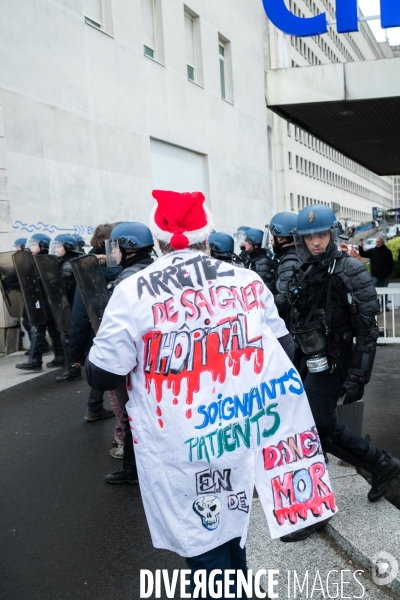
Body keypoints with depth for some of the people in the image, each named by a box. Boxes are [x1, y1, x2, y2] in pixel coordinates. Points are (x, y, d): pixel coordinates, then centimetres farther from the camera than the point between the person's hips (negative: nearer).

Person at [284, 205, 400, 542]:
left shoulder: (349, 273, -14)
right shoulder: (305, 275, 7)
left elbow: (367, 330, -16)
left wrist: (357, 378, -19)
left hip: (333, 365, -8)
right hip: (315, 364, 8)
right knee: (327, 429, 15)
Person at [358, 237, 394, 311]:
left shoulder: (387, 251, 3)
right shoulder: (372, 251, 2)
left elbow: (391, 263, 6)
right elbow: (363, 254, -5)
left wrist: (389, 271, -2)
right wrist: (360, 247, -21)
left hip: (385, 275, 1)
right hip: (375, 275, -1)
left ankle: (384, 305, 17)